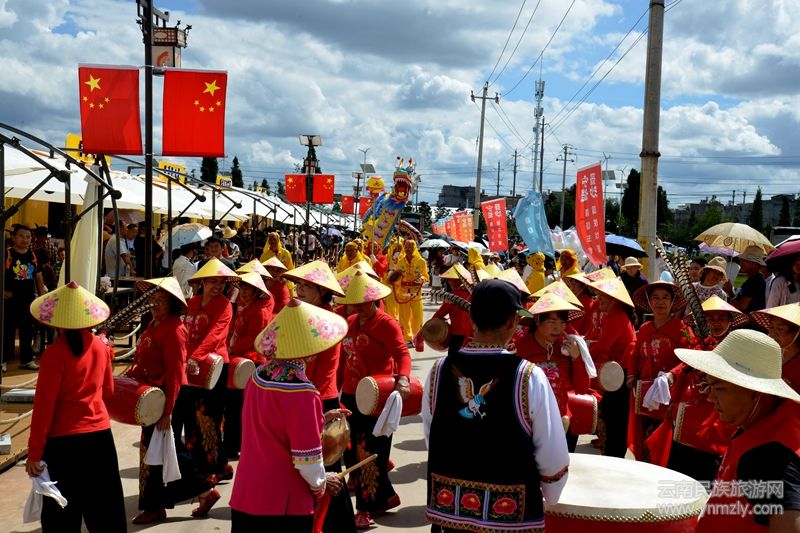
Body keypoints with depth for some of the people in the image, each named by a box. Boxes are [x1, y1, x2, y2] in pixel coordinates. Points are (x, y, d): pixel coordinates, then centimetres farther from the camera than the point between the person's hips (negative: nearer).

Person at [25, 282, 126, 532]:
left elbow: (44, 405, -14)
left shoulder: (55, 352, -15)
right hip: (101, 435, 5)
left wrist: (34, 452, -9)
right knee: (105, 510, 15)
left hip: (64, 441, -5)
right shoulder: (100, 346, 0)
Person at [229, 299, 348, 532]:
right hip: (285, 505, -6)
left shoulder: (258, 375, 0)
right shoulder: (301, 393, -22)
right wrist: (321, 482, 1)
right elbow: (307, 458, -18)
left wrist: (319, 419, 14)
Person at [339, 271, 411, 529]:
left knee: (370, 452, 1)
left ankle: (366, 509, 14)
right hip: (351, 395, 8)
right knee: (352, 451, 14)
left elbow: (402, 353, -24)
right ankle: (384, 496, 29)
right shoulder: (350, 322, 9)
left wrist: (403, 378, -43)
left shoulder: (387, 324, -14)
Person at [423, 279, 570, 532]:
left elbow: (432, 443, 4)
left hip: (447, 508, 3)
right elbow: (553, 457, -11)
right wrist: (550, 497, 8)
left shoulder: (439, 371, -8)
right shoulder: (530, 377, -16)